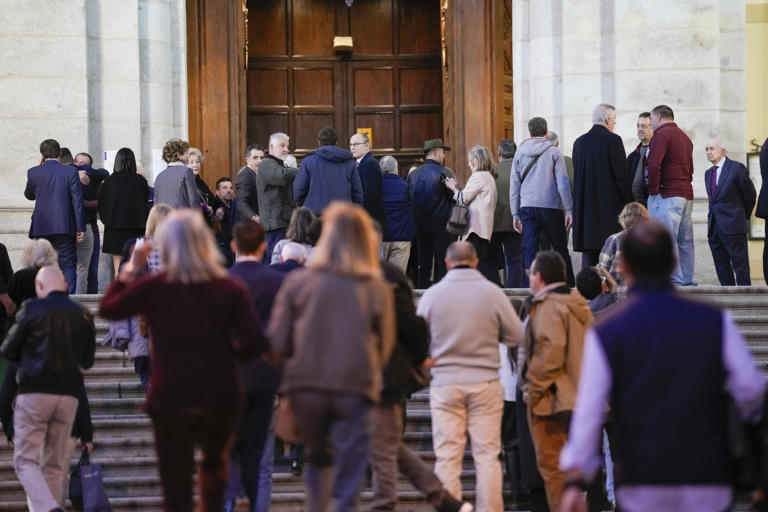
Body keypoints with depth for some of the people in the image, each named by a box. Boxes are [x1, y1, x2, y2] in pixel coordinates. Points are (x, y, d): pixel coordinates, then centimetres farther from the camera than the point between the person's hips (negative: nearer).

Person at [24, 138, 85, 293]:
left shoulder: (34, 172, 0)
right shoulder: (70, 172, -2)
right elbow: (77, 201, -5)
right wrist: (80, 228, -2)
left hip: (40, 227, 1)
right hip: (64, 227, -1)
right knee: (68, 265, 0)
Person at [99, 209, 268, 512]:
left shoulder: (152, 287, -3)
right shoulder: (231, 289, -3)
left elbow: (107, 309, 12)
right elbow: (254, 344, -10)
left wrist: (131, 269, 18)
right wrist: (225, 351, 10)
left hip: (169, 399, -1)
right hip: (221, 396, 1)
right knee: (214, 466, 27)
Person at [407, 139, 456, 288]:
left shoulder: (413, 174, 4)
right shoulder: (444, 173, -11)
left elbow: (408, 200, 6)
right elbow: (456, 199, -10)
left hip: (419, 225, 5)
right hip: (441, 225, -5)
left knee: (423, 266, 10)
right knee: (442, 265, 1)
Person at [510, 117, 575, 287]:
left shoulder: (520, 153, 8)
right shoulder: (553, 152, 0)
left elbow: (514, 185, 8)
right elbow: (563, 183, -4)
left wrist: (516, 215, 11)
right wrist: (569, 210, -1)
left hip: (527, 208, 2)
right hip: (551, 207, -2)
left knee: (529, 251, 2)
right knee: (561, 249, 7)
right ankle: (569, 287, 7)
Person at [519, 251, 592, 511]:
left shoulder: (547, 306, -14)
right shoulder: (579, 305, 15)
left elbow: (550, 351, -23)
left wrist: (533, 388, -16)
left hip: (551, 401, -9)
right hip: (578, 397, 9)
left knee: (552, 464, -6)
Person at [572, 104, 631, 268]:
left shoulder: (579, 142, 10)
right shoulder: (613, 140, -8)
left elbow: (577, 174, 12)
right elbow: (622, 174, -10)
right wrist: (628, 199, 0)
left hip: (585, 205, 6)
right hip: (610, 204, -5)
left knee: (588, 253, 6)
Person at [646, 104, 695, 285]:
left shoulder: (661, 134, -6)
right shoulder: (685, 137, 21)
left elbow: (654, 165, -17)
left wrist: (653, 191, -11)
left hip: (667, 195, -9)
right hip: (686, 194, 9)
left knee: (666, 239, -9)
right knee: (685, 240, 8)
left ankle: (675, 280, -14)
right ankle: (687, 281, 8)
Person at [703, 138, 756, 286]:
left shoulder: (737, 168, -4)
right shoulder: (708, 173, 16)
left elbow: (750, 195, 2)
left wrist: (744, 217, 11)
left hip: (733, 226, -7)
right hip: (714, 228, 7)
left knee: (740, 266, -6)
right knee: (722, 268, 6)